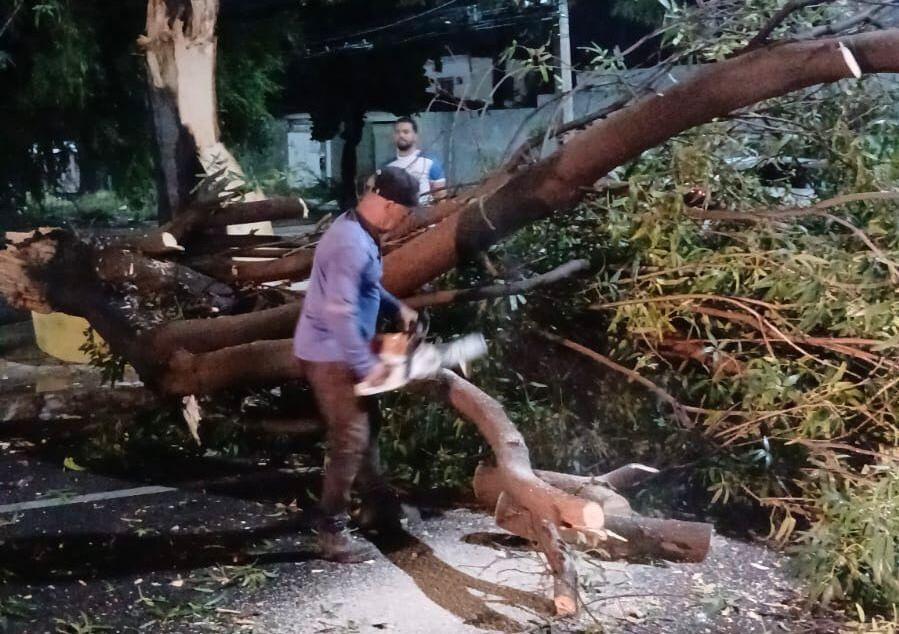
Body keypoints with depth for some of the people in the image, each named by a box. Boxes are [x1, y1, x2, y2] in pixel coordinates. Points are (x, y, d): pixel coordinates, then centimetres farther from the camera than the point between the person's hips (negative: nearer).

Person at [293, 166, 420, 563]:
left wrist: (397, 308, 11)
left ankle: (376, 504, 37)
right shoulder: (353, 244, -27)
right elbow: (339, 314, -31)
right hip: (331, 356, -11)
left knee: (367, 425, 21)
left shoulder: (361, 231, 7)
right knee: (351, 438, -5)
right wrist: (367, 365, -26)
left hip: (342, 353, 11)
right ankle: (333, 533, 5)